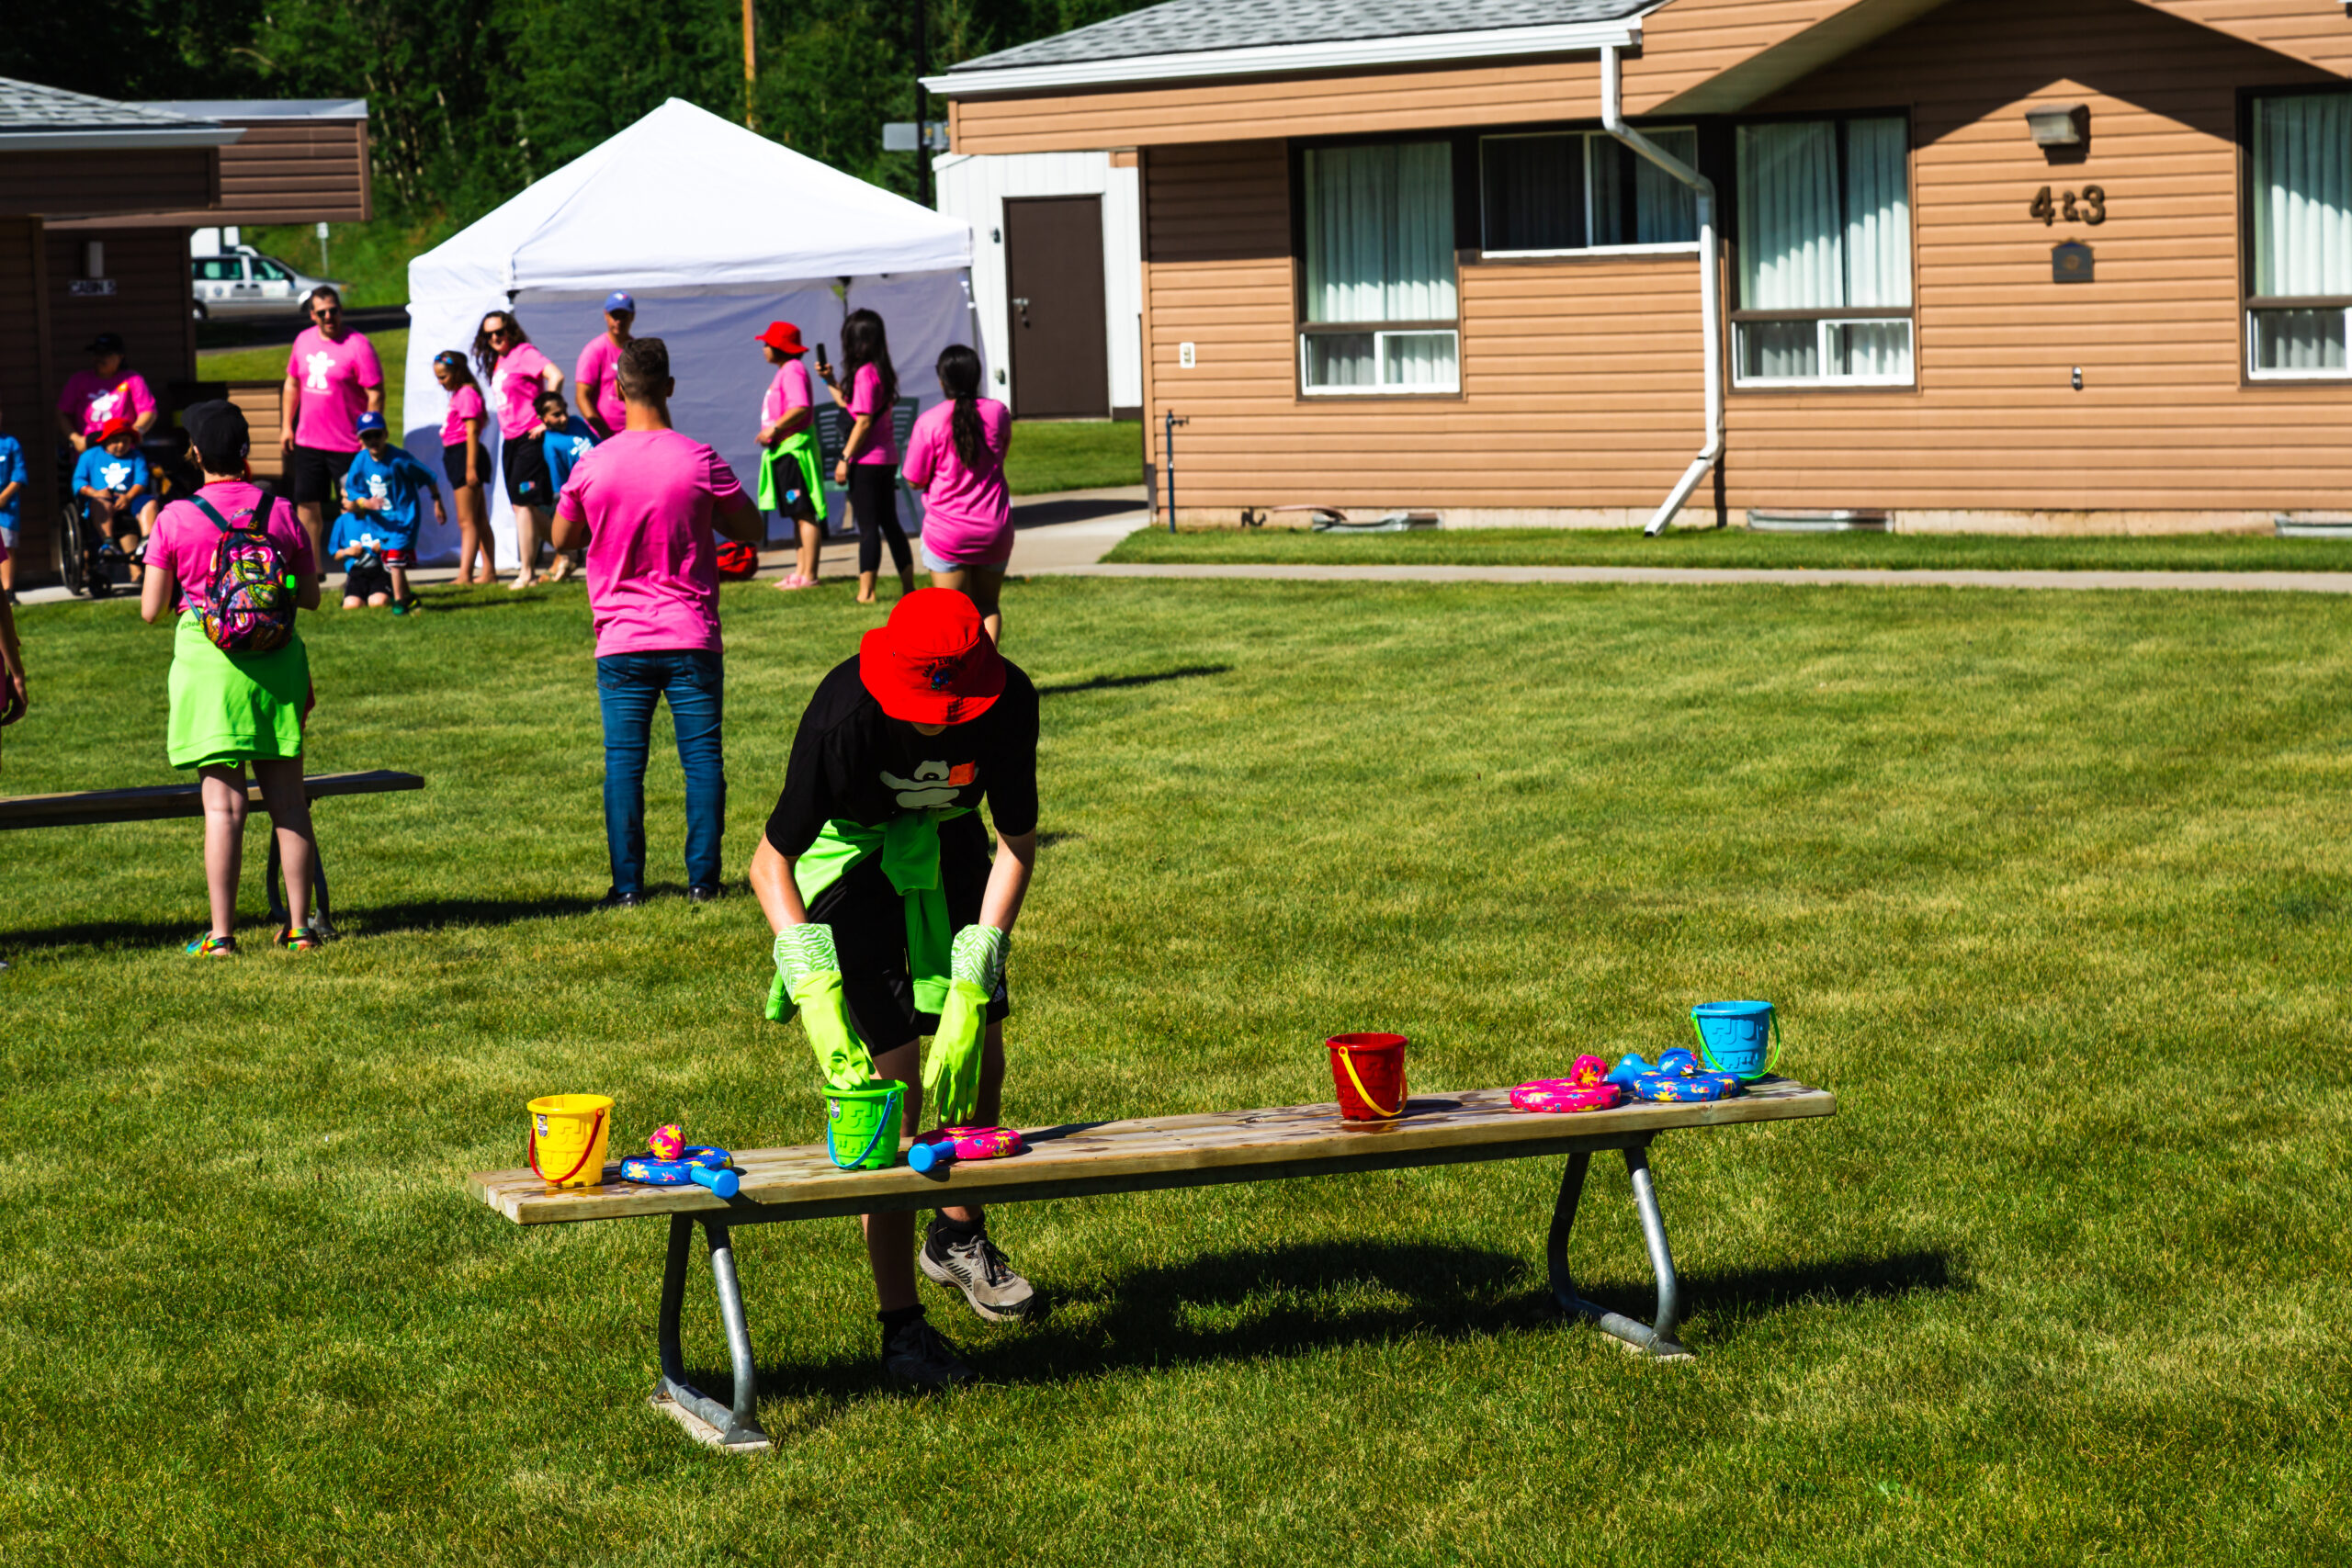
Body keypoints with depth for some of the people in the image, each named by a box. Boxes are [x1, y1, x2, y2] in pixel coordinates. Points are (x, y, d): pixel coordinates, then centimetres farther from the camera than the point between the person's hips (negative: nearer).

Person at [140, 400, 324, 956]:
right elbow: (310, 597, 8)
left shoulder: (175, 520, -6)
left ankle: (221, 934, -3)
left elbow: (151, 611, -2)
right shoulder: (281, 513, 1)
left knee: (223, 802, -2)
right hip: (276, 659, 2)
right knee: (287, 799, 8)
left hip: (208, 659, -2)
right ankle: (299, 926, 10)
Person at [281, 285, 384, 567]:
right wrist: (287, 425, 16)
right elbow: (292, 383, 20)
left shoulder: (358, 345, -12)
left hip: (347, 444, -6)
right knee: (307, 504, 9)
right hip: (308, 440, 6)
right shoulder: (304, 340, 7)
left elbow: (376, 394, -13)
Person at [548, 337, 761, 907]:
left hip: (621, 641, 1)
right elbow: (750, 529, 5)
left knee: (623, 762, 4)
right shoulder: (700, 460, -8)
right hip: (692, 638, -1)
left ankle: (628, 884, 2)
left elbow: (562, 539, 12)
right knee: (702, 757, 5)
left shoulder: (592, 466, -4)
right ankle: (702, 877, 4)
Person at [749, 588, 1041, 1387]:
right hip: (851, 851, -4)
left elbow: (1018, 839, -13)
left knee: (980, 1048, 7)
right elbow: (770, 860, -28)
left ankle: (959, 1236, 37)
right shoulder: (844, 717, -36)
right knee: (891, 1075, -12)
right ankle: (901, 1323, -8)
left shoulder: (1009, 700, -27)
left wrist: (981, 956, -24)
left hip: (947, 841, 4)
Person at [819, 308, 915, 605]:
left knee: (868, 527, -6)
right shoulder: (882, 372, 12)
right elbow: (850, 406, 23)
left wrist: (845, 459, -16)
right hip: (887, 458, 9)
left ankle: (866, 591, -5)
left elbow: (863, 421, -19)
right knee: (890, 523, 14)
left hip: (866, 461, -9)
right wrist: (830, 382, 22)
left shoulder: (865, 373, -16)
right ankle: (908, 587, 16)